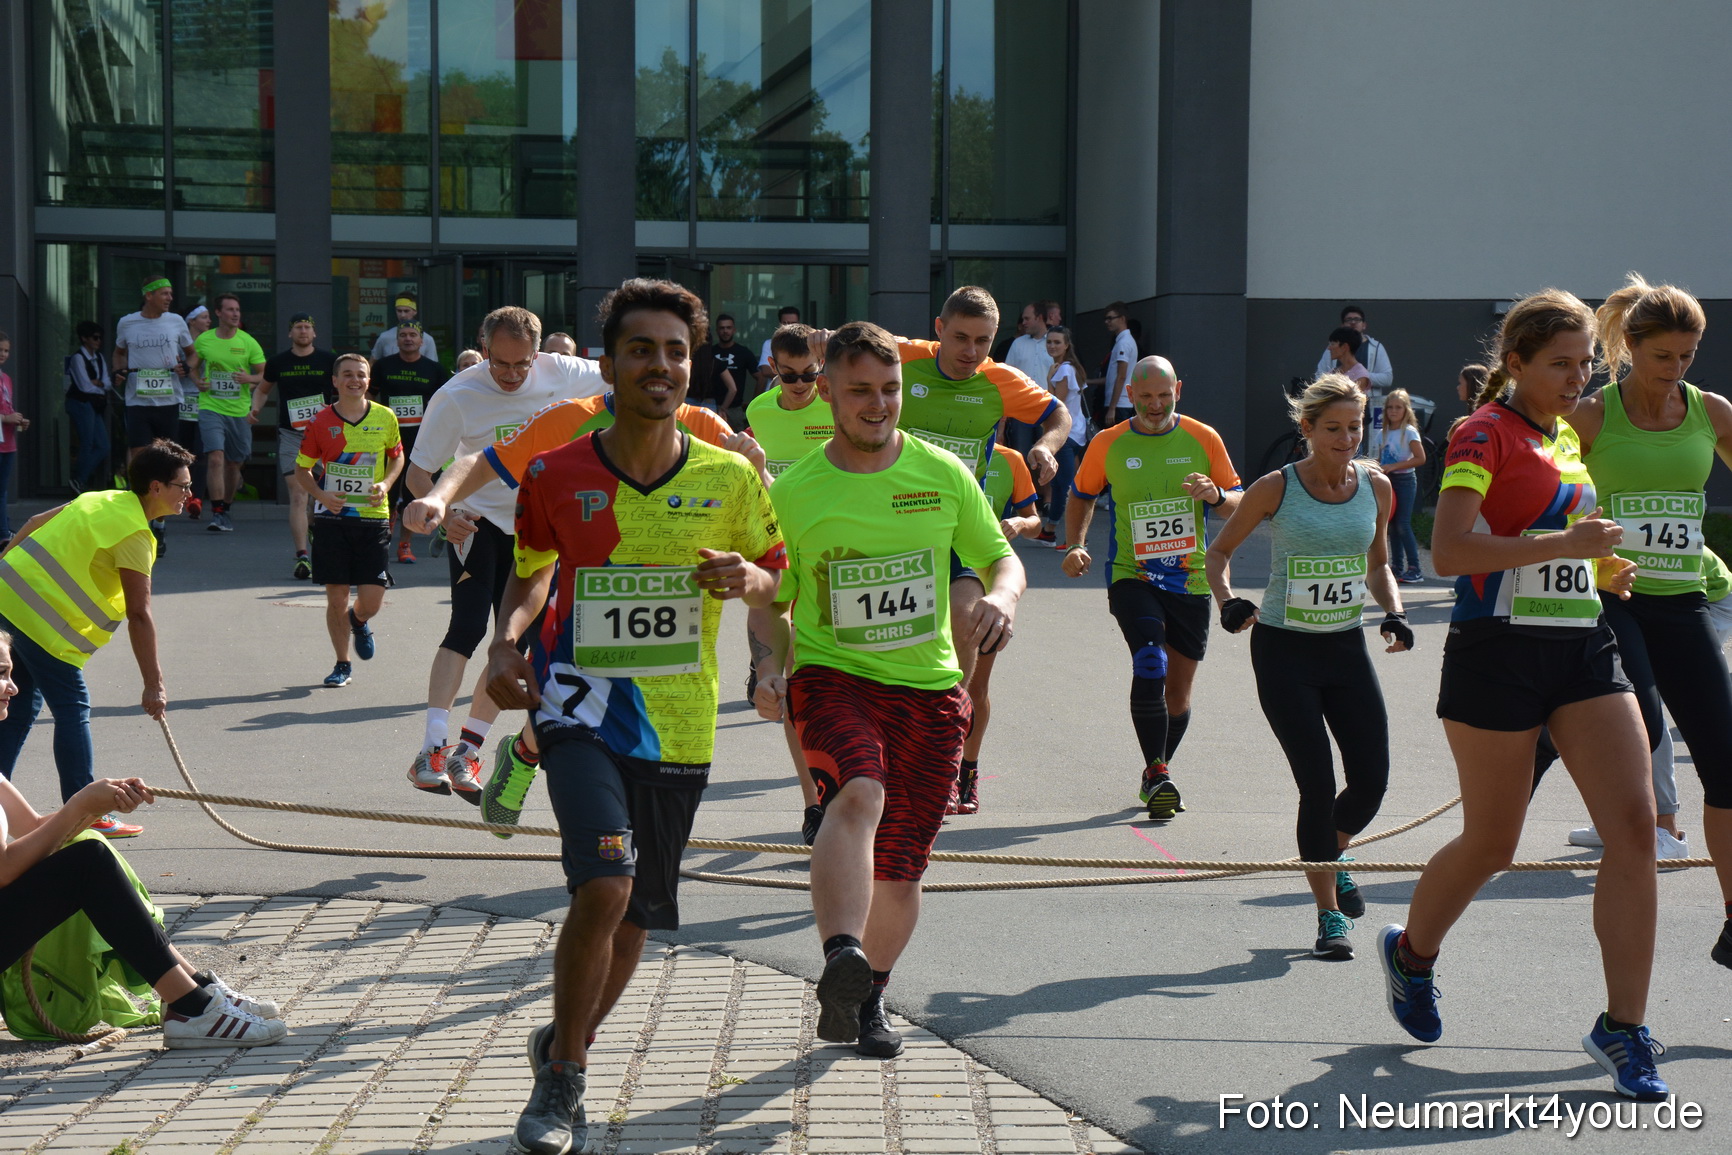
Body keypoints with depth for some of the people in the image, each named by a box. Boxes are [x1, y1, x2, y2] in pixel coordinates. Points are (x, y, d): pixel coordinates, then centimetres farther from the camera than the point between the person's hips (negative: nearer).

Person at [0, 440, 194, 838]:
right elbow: (139, 615, -17)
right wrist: (153, 685, -16)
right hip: (40, 617, -9)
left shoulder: (103, 501, 13)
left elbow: (35, 523, 21)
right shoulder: (135, 533, -14)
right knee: (73, 709, -3)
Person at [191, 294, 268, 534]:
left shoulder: (248, 342, 0)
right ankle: (216, 514, -18)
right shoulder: (203, 340, 2)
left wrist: (249, 378, -15)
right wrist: (198, 382, 1)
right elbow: (194, 366, 20)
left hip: (240, 411, 2)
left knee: (234, 463, 11)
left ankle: (226, 509, 30)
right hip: (210, 408, -2)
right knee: (216, 458, -17)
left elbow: (265, 375, 4)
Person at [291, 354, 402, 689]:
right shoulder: (321, 421, -1)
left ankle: (359, 622, 34)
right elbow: (302, 469, 8)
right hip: (332, 519, 0)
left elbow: (397, 456, 17)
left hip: (373, 517, 0)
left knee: (371, 601, -4)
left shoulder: (385, 417, 1)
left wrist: (386, 484, -2)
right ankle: (342, 664, 21)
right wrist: (321, 495, -10)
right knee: (336, 598, 2)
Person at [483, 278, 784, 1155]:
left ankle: (562, 1047, 41)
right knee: (604, 883, -23)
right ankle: (561, 1081, -3)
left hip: (678, 722, 3)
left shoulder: (730, 478, -2)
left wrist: (746, 579, -13)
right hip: (581, 702, -3)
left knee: (635, 916, 13)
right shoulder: (555, 477, -4)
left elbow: (775, 573, 10)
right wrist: (505, 644, -5)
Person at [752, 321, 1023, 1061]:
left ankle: (869, 996, 30)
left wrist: (1000, 598, -12)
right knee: (857, 797, -33)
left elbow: (1002, 559, 11)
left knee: (900, 868, 6)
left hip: (929, 688, 2)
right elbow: (771, 602, 8)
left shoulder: (943, 474, 3)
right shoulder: (793, 493, 0)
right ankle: (841, 959, -48)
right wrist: (769, 668, -11)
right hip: (830, 677, -2)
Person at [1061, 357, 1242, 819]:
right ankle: (1156, 772, -16)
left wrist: (1217, 495, -16)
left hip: (1191, 579, 2)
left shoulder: (1203, 439, 1)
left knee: (1178, 692, 8)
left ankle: (1157, 773, 30)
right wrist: (1075, 544, 0)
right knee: (1150, 664, -24)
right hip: (1131, 576, -2)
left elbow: (1237, 504, 7)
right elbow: (1081, 496, 15)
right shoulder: (1107, 444, 0)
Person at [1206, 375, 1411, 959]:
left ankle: (1330, 856, 33)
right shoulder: (1277, 488, -9)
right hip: (1284, 651, -4)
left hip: (1348, 648, 4)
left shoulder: (1376, 487, 1)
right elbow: (1220, 550, 3)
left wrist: (1394, 612, -1)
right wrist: (1227, 600, -15)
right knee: (1317, 784, -9)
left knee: (1371, 781, -1)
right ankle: (1329, 915, 7)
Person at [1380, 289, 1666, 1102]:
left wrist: (1603, 569, 11)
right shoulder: (1485, 432, -9)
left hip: (1582, 647, 7)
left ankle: (1623, 1028, -1)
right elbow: (1448, 551, -21)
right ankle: (1411, 952, 36)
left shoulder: (1569, 436, 16)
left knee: (1634, 824, -7)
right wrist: (1561, 544, -25)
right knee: (1492, 843, 6)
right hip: (1501, 651, -7)